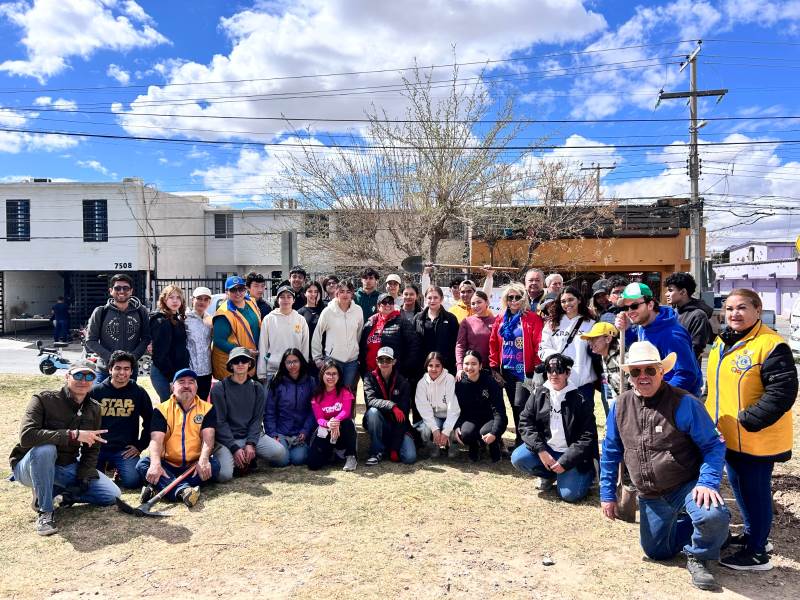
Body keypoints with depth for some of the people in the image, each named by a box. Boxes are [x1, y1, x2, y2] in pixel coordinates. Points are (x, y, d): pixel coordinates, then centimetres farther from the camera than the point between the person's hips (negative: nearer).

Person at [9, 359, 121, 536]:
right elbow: (26, 436, -34)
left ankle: (56, 491, 7)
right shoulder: (43, 400, -17)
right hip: (31, 467, -4)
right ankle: (44, 511, -20)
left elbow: (91, 450, 5)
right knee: (45, 448, -39)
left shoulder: (93, 409, -1)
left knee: (112, 495, -9)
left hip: (69, 469, 4)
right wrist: (73, 435, -36)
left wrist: (83, 479, -9)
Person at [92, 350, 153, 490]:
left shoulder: (139, 393, 5)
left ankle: (117, 469, 12)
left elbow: (149, 421, 9)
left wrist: (140, 446, 2)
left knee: (133, 481, -23)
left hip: (125, 450, -1)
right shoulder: (96, 391, 7)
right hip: (97, 447, 1)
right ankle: (105, 466, 14)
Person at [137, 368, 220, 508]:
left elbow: (208, 437, -9)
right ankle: (183, 490, -46)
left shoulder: (207, 408, 4)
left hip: (194, 466, 0)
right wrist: (155, 464, -30)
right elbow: (156, 440, -11)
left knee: (213, 465, -29)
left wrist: (203, 460, -30)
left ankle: (158, 488, -34)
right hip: (168, 465, 0)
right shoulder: (162, 410, 3)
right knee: (142, 464, -25)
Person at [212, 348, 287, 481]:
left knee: (280, 453, -20)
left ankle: (249, 458, 5)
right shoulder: (219, 389, -4)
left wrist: (251, 444, -12)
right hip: (226, 438, -3)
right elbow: (219, 422, -7)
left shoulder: (257, 388, 7)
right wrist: (234, 448, -16)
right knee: (224, 475, -28)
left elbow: (257, 419, 3)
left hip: (251, 435, 4)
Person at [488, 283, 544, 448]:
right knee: (514, 406, 13)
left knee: (520, 405, -11)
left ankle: (522, 441, 4)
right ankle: (520, 440, 26)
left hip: (525, 371, -5)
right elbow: (493, 344, 9)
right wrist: (494, 367, 4)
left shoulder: (532, 319, -7)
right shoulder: (501, 319, 9)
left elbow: (539, 346, -11)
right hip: (506, 371, 5)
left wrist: (538, 369, -13)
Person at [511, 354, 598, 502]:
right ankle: (550, 474, 7)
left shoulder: (581, 400, -10)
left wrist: (565, 462, -17)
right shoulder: (538, 394, 0)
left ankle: (588, 472, 16)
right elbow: (526, 421, -4)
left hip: (571, 454, -3)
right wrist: (540, 450, -16)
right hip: (544, 449, 3)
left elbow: (587, 437, -11)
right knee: (518, 458, -22)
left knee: (569, 494, -19)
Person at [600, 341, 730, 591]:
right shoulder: (620, 406, -4)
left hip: (687, 486, -4)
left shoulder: (684, 403, -18)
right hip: (650, 497, 4)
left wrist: (708, 482, -29)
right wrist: (607, 494, 4)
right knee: (657, 552, 13)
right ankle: (685, 525, 40)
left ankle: (697, 557, -2)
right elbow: (610, 452, 4)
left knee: (712, 516, -34)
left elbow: (713, 445, -14)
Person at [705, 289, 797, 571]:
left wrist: (749, 420, -22)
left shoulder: (771, 345, -18)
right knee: (738, 485, 21)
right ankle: (752, 533, 41)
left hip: (756, 439, -8)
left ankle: (756, 552, 18)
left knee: (755, 490, 4)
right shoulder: (722, 344, 8)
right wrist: (710, 416, 12)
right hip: (728, 436, 8)